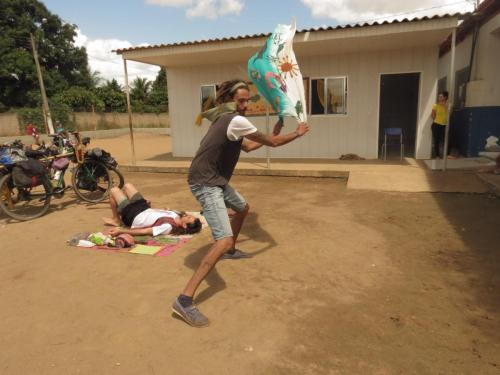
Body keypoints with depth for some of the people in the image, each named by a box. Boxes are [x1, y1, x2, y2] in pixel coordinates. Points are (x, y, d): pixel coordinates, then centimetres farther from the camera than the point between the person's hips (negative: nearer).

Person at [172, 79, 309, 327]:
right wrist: (297, 133, 7)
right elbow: (273, 143, -10)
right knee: (223, 240, -22)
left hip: (216, 181, 11)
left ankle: (230, 251, 51)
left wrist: (274, 132, 24)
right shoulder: (236, 121, -17)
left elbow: (248, 146, 24)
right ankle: (184, 300, -22)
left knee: (243, 208, 31)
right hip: (205, 183, -11)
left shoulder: (227, 120, 14)